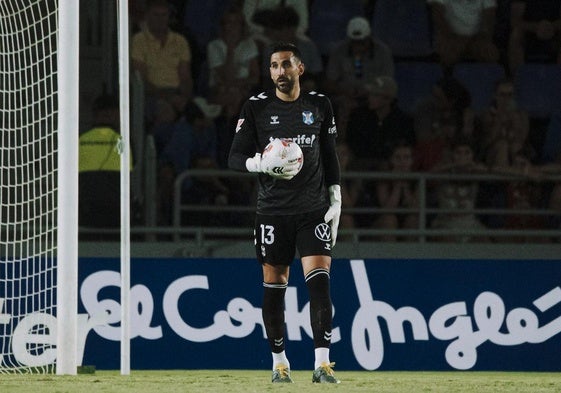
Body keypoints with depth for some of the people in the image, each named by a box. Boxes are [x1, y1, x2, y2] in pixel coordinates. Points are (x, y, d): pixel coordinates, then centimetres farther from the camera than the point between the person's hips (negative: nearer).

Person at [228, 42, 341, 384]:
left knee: (319, 283, -12)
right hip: (273, 211, 0)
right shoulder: (257, 108, 1)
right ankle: (279, 361, 16)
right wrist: (264, 164, -20)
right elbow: (235, 158, 0)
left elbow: (330, 157, 13)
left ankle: (322, 363, -15)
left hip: (314, 210, 0)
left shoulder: (319, 106, 7)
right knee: (274, 287, 3)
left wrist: (336, 202, 7)